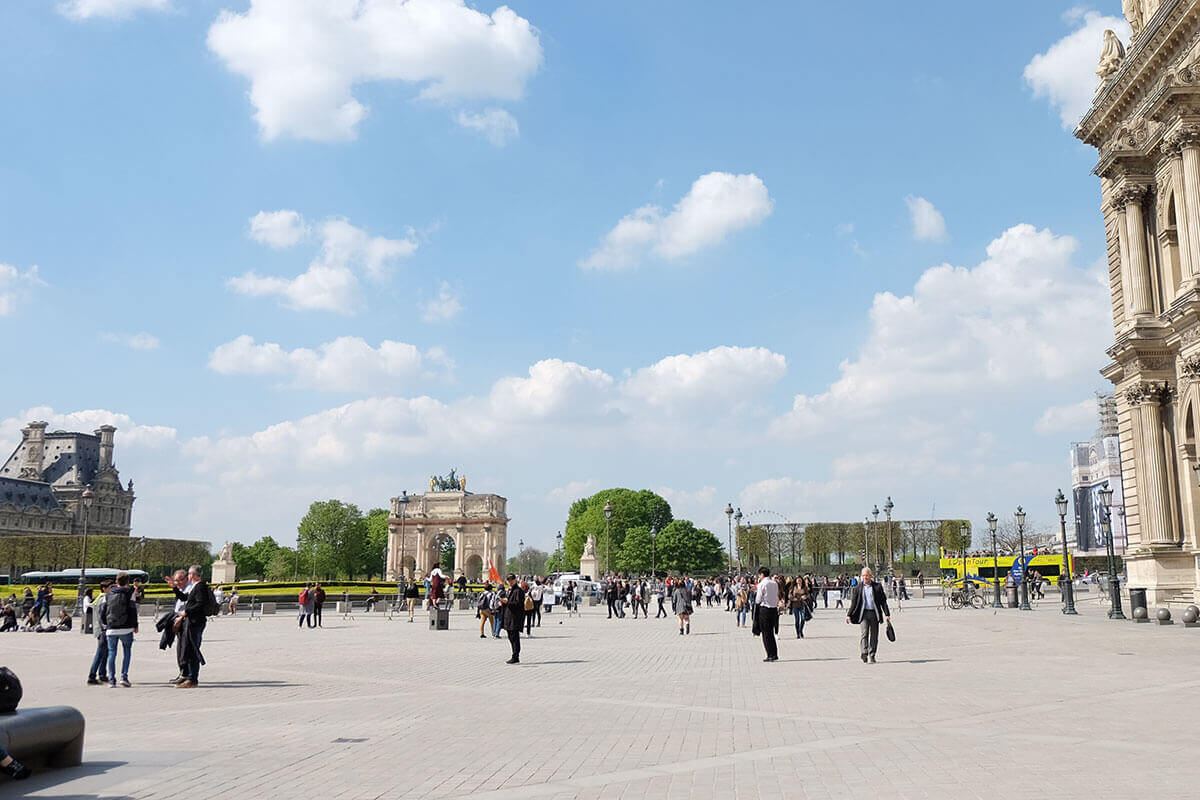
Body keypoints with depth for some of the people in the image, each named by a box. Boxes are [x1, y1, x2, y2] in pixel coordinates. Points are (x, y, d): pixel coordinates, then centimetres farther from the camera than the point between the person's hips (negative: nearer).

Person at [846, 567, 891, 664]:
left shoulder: (877, 587, 7)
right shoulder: (858, 588, 7)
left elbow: (883, 601, 9)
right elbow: (853, 602, 8)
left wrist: (887, 614, 2)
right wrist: (849, 615, 3)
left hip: (874, 613, 1)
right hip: (863, 613, -1)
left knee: (874, 635, 5)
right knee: (864, 633, -15)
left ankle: (872, 656, 15)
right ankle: (864, 653, -23)